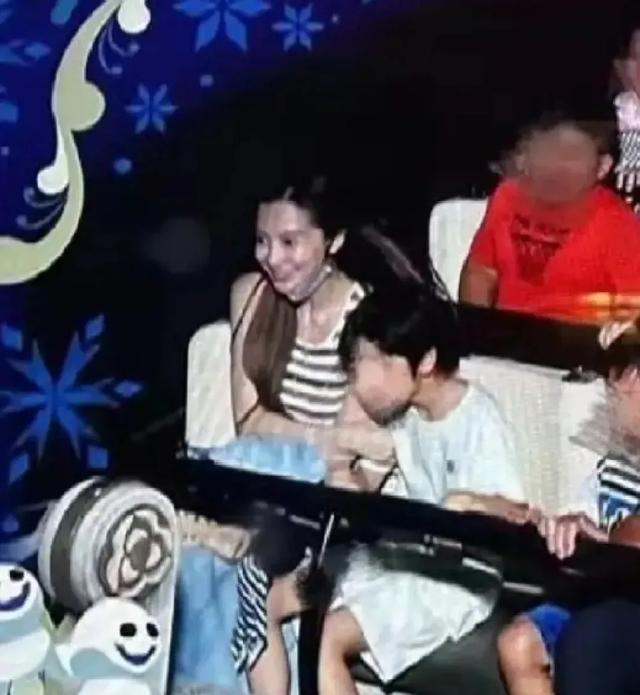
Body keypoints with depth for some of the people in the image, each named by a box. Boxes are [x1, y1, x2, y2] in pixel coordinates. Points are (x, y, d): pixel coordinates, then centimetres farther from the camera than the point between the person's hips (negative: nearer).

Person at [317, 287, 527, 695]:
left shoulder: (479, 421, -18)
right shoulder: (403, 409, 4)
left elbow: (517, 514, -19)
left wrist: (473, 501, -39)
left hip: (452, 580, -8)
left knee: (327, 638, -23)